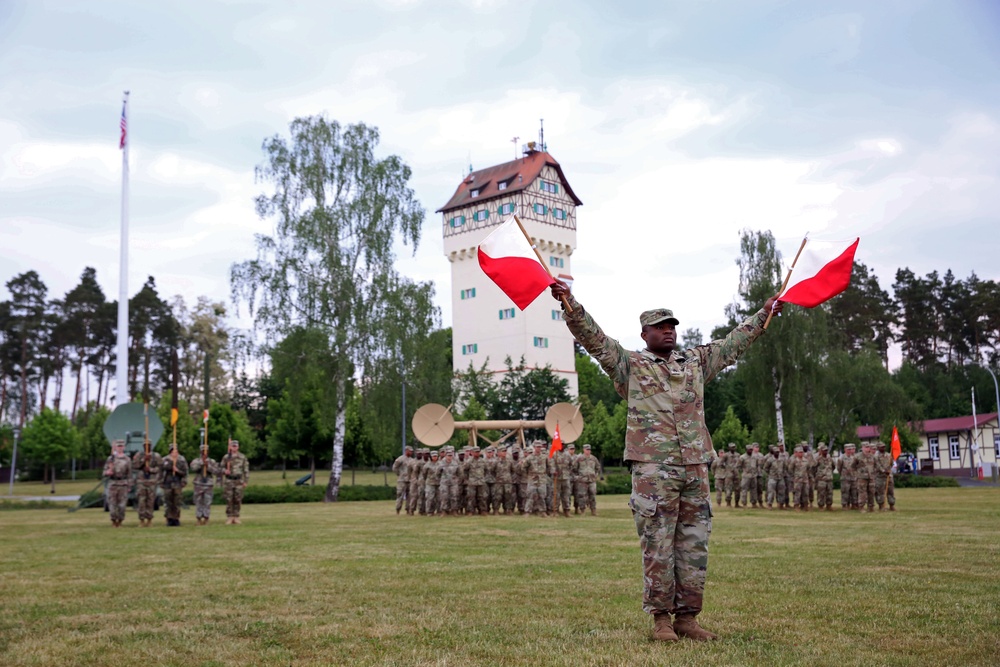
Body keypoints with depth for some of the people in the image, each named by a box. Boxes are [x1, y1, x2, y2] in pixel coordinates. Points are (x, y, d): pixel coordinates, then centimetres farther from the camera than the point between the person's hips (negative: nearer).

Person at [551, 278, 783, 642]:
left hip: (695, 467, 5)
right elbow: (592, 336, -3)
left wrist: (764, 313, 33)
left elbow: (734, 342, 29)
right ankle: (661, 618, 6)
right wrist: (568, 302, -15)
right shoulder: (630, 365, 6)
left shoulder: (696, 362, 19)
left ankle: (687, 617, 15)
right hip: (652, 469, -4)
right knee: (657, 546, -2)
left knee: (694, 546, 6)